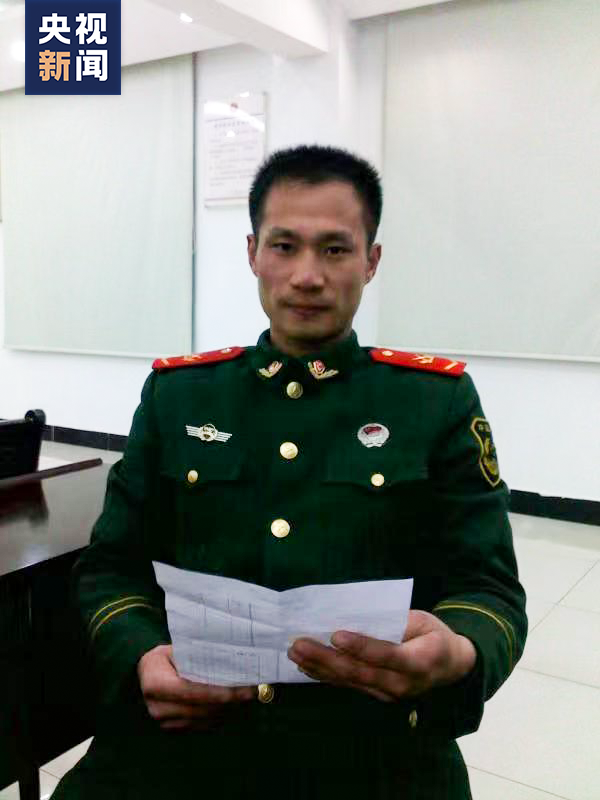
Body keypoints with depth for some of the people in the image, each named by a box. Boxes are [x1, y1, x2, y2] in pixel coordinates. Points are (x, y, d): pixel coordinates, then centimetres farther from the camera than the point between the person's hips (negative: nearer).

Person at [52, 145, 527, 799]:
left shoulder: (439, 400, 3)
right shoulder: (176, 392, 9)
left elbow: (490, 588, 0)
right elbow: (112, 568, 9)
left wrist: (455, 656, -23)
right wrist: (143, 660, -12)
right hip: (177, 737, 1)